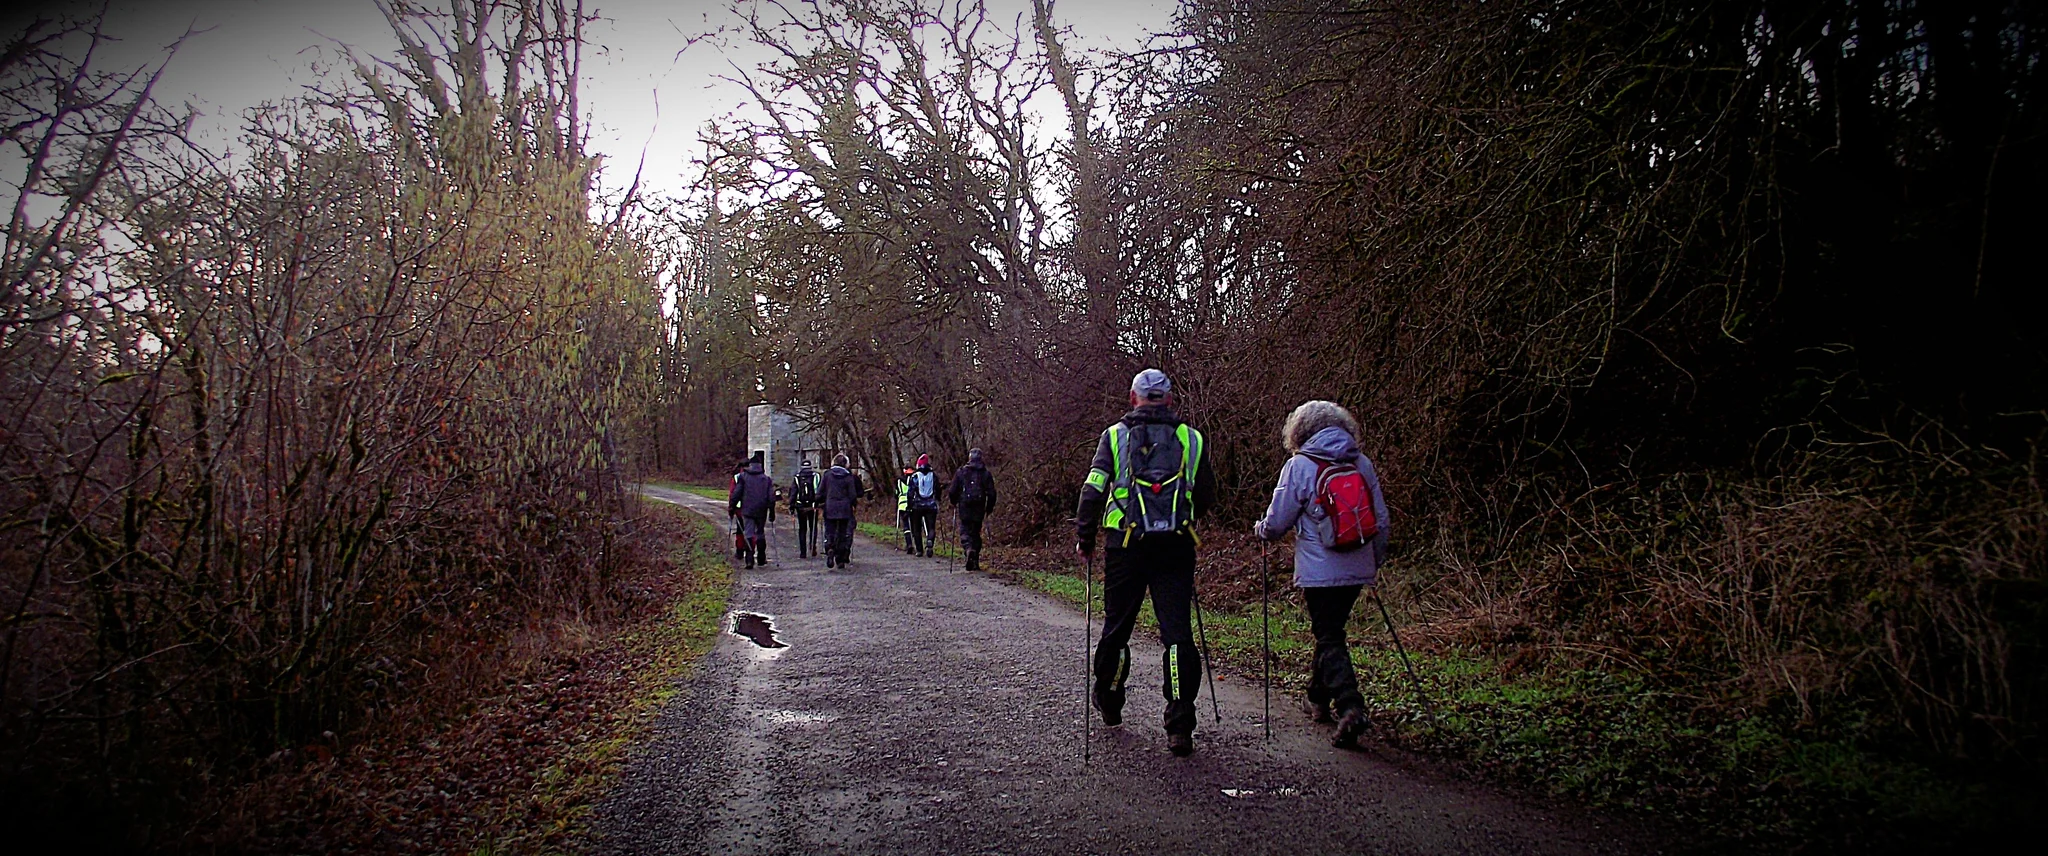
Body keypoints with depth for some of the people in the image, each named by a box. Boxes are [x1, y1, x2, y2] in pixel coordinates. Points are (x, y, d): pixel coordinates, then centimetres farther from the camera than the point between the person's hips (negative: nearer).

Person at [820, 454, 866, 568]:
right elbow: (852, 494, -2)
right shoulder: (849, 477, -2)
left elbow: (821, 491, 3)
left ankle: (830, 548, -25)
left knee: (830, 531, 5)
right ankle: (841, 559, 5)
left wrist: (818, 502, 16)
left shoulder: (827, 474, 1)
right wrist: (855, 504, 15)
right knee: (843, 532, 6)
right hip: (845, 509, 0)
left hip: (830, 508, 0)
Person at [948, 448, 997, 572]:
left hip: (964, 509, -2)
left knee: (965, 530, 2)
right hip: (979, 510, 2)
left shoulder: (961, 472, 0)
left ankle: (969, 548, -29)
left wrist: (954, 504, 18)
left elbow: (953, 491, 1)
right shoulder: (986, 474, 4)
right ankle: (975, 562, 12)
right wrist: (989, 510, 10)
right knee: (976, 532, 12)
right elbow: (991, 494, 1)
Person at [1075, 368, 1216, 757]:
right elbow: (1207, 495, 15)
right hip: (1176, 548, 0)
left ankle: (1108, 701, 34)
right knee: (1177, 632, -1)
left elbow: (1093, 490, -4)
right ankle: (1180, 727, -6)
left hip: (1126, 546, 0)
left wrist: (1085, 537, 6)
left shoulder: (1114, 436, 3)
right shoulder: (1191, 438, 8)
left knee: (1116, 626, 15)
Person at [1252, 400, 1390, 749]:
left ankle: (1351, 708, -18)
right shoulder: (1362, 463, 6)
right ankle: (1318, 698, 35)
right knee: (1330, 631, 21)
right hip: (1358, 570, 6)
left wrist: (1261, 531, 17)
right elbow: (1381, 519, 11)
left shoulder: (1300, 466, -8)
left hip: (1320, 571, -5)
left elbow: (1277, 521, -6)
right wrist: (1377, 561, 24)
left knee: (1330, 640, -2)